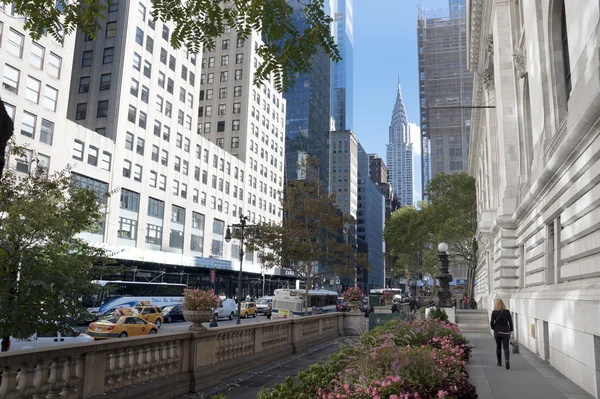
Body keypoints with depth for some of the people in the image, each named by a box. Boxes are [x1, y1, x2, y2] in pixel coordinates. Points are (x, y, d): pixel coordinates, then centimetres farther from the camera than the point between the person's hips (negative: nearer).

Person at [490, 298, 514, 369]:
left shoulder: (494, 312, -7)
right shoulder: (507, 312, -5)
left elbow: (492, 323, -6)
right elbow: (510, 322, -1)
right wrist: (511, 330, 11)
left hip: (497, 332, 0)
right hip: (505, 332, 0)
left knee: (498, 347, 15)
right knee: (506, 347, 1)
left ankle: (499, 362, 21)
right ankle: (507, 360, -23)